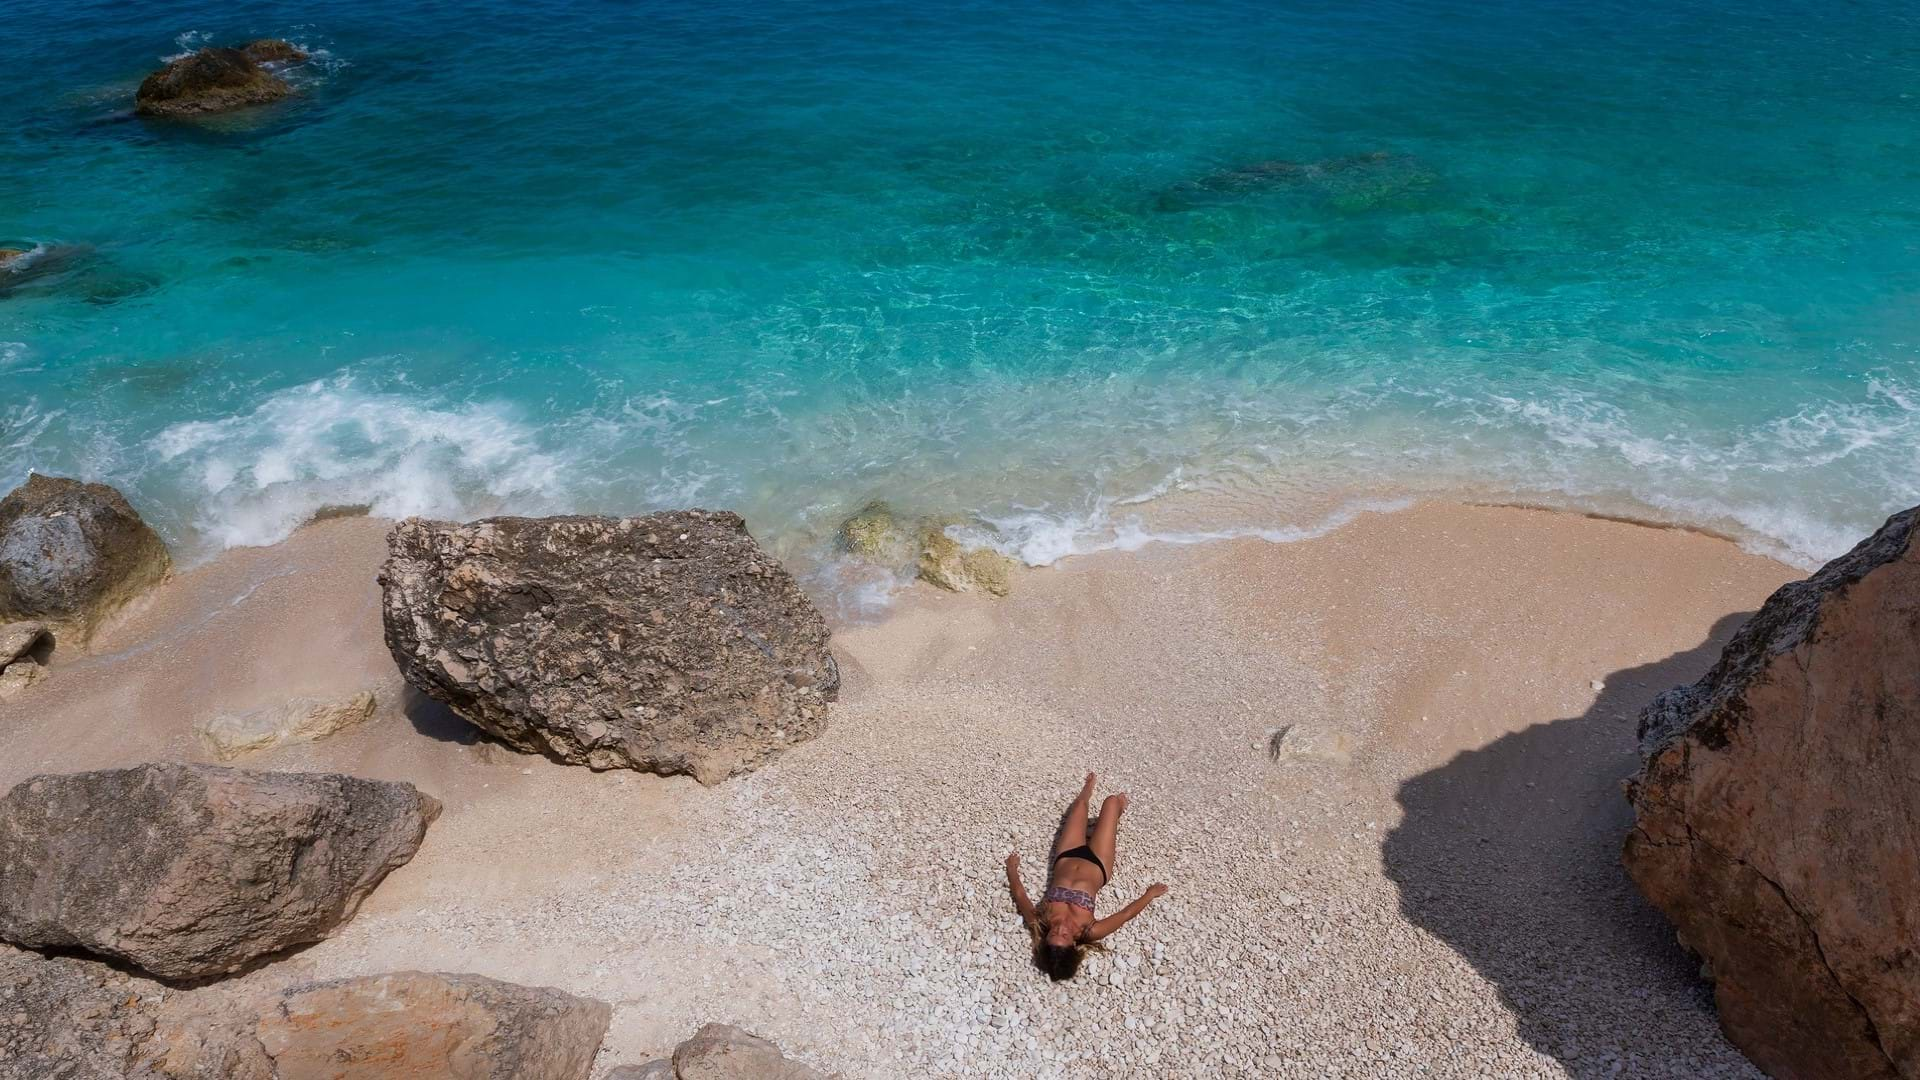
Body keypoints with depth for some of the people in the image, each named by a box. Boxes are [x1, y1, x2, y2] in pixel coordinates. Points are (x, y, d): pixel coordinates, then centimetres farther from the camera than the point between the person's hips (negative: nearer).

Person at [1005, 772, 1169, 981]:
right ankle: (1117, 808, 56)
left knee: (1081, 803, 19)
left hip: (1066, 857, 1)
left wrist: (1011, 868, -3)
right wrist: (1151, 893, -16)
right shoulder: (1087, 933, -39)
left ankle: (1086, 794, 61)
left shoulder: (1038, 924, -35)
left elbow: (1019, 892, -18)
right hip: (1096, 865, -1)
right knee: (1113, 800, 13)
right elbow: (1127, 913, -27)